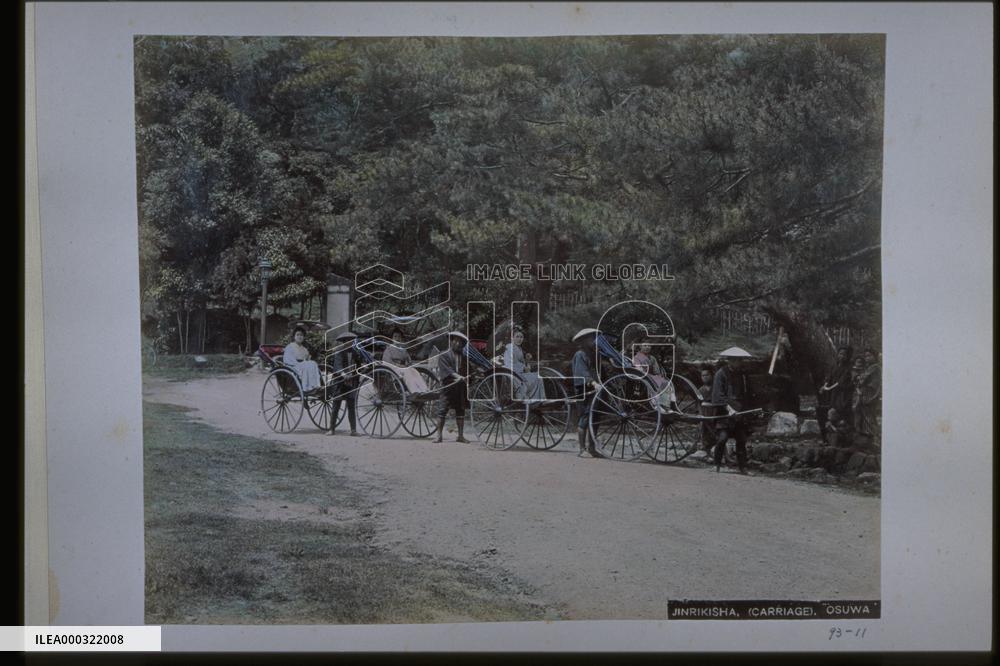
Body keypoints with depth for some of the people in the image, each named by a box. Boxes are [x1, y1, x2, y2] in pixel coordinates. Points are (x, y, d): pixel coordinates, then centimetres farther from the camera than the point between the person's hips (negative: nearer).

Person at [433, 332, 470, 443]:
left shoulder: (462, 356, 15)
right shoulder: (443, 355, -1)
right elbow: (447, 370, -14)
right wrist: (458, 376, -26)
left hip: (460, 388, 5)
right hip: (447, 386, -5)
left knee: (461, 411, 7)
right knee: (442, 410, -4)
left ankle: (460, 435, 14)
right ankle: (439, 435, 1)